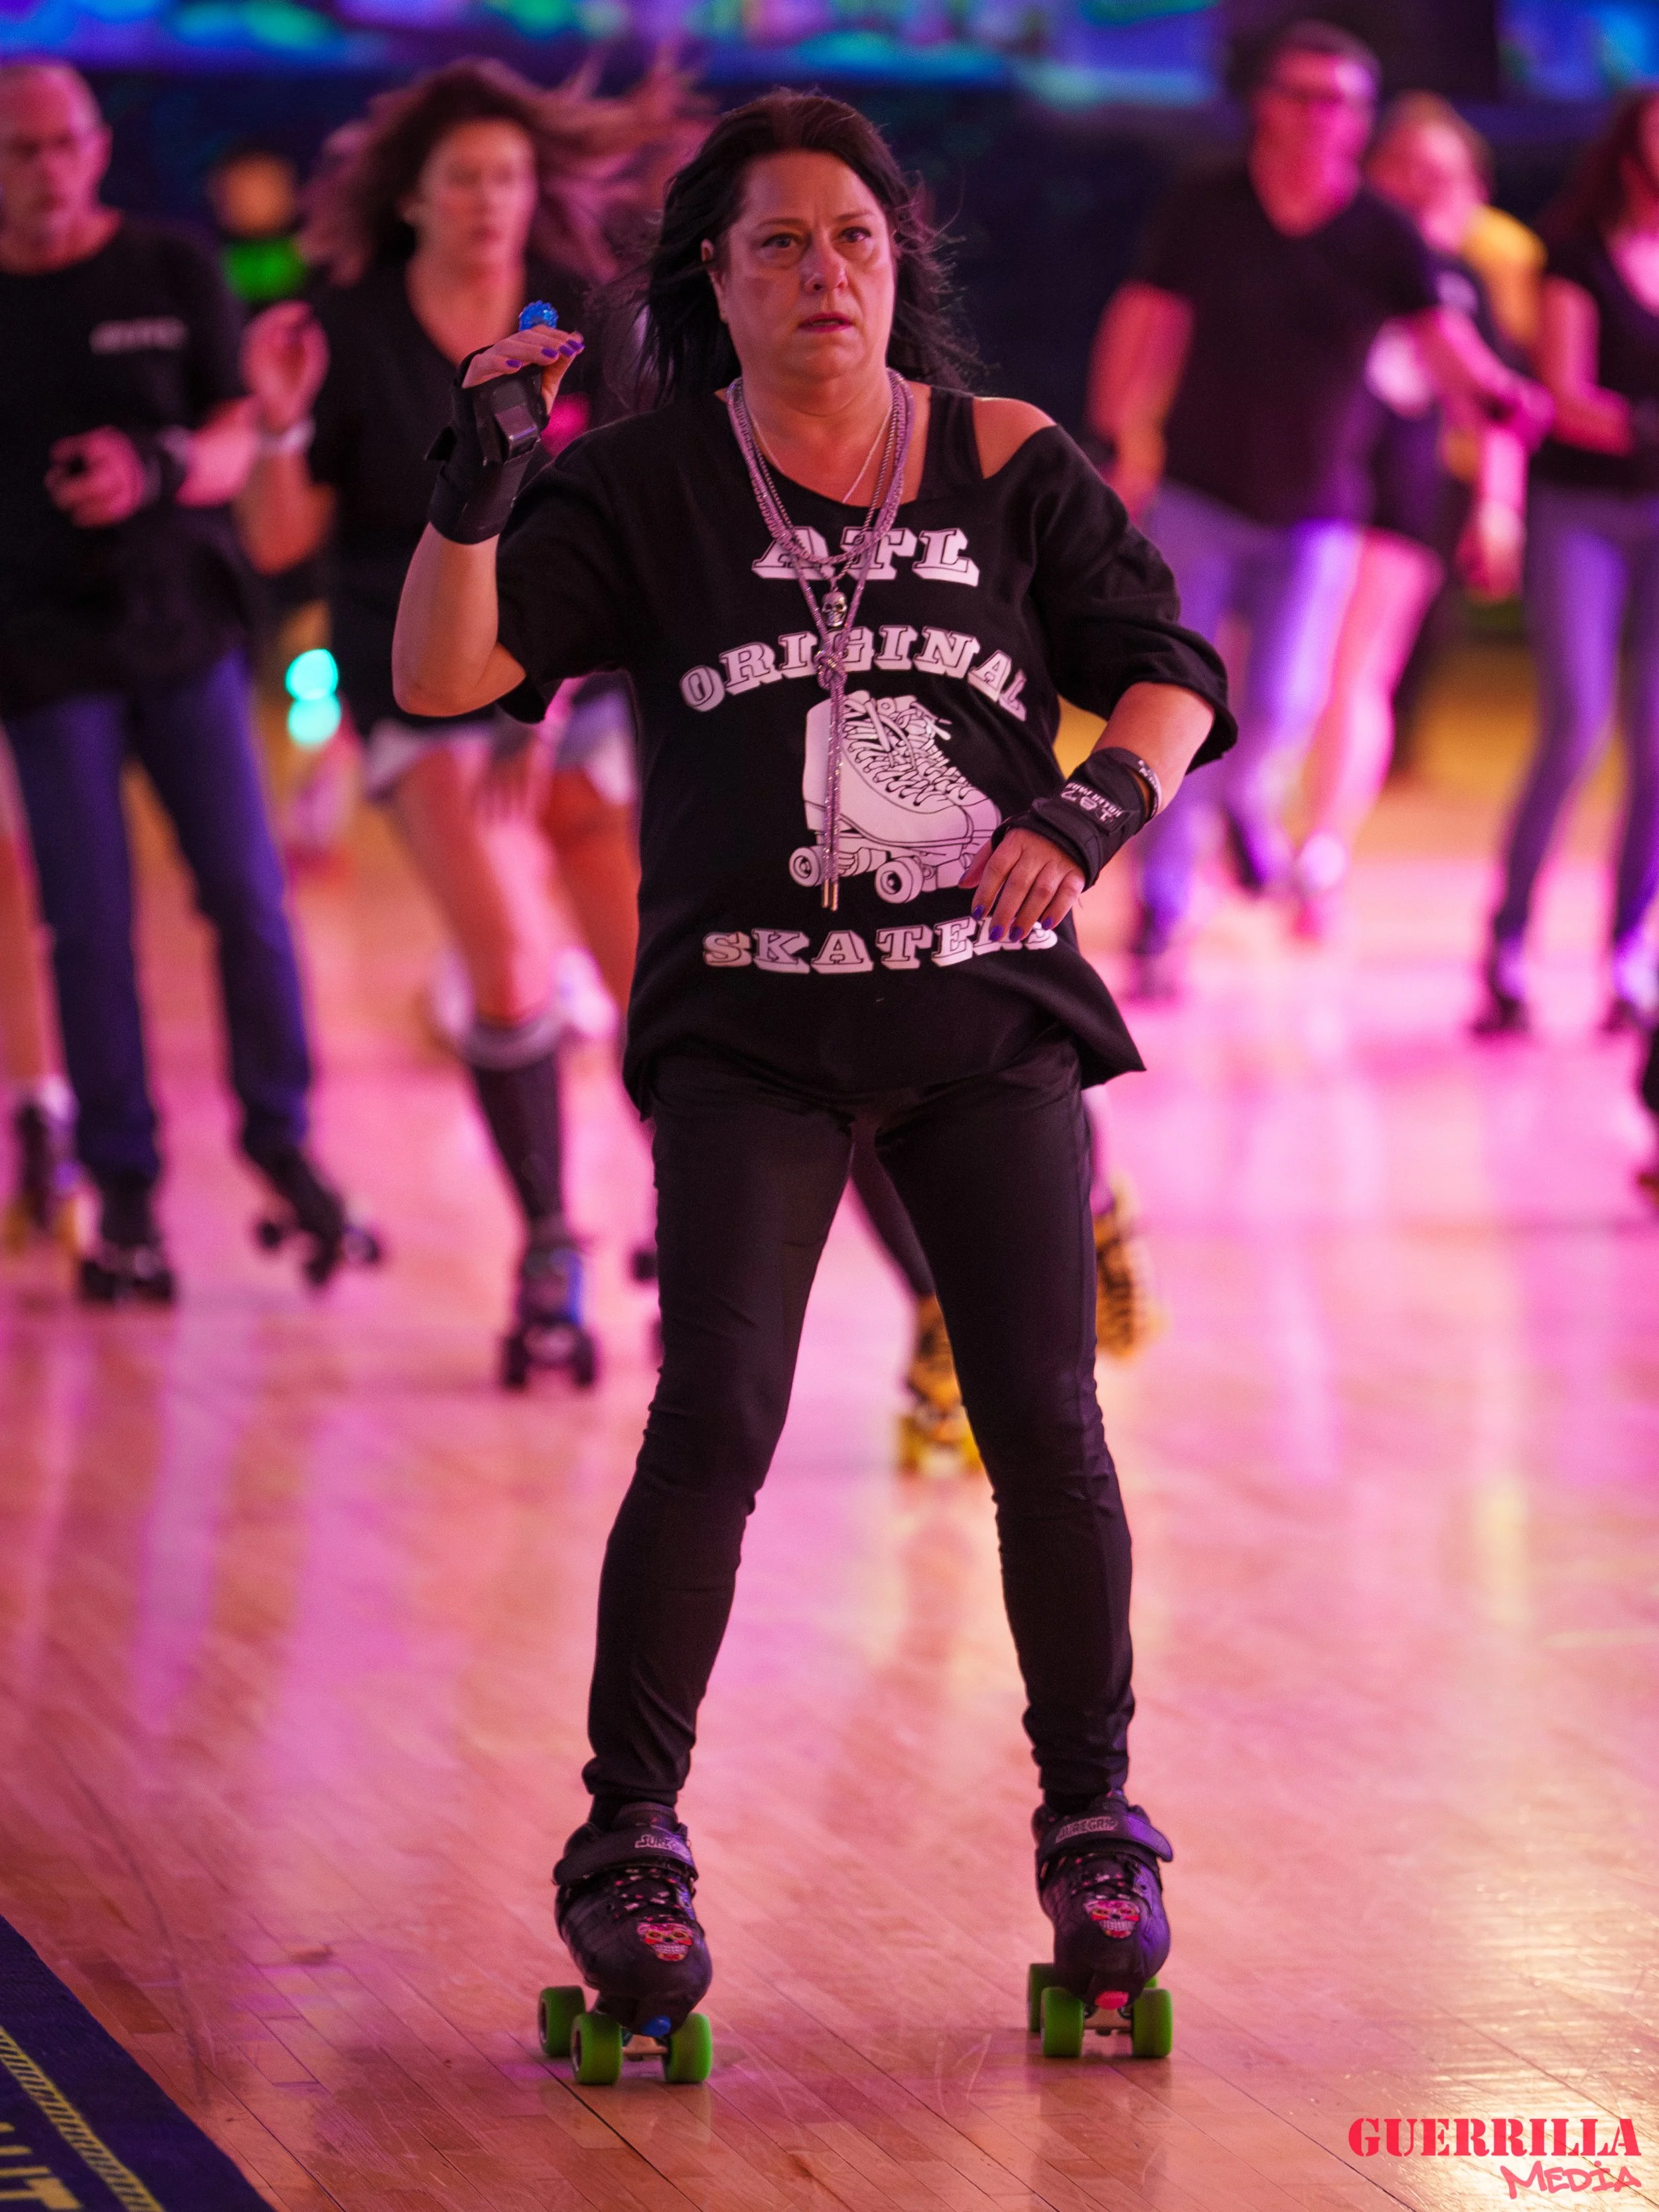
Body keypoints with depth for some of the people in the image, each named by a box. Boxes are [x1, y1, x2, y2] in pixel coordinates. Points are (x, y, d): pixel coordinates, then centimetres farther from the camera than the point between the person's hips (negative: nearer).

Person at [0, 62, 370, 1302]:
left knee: (247, 894, -2)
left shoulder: (171, 276, 3)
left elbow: (236, 445, -1)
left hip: (182, 626, 1)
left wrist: (153, 473, -21)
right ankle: (123, 1188, 5)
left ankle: (282, 1141, 14)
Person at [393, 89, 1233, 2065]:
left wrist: (1091, 811, -14)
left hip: (990, 1012, 2)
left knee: (1045, 1429, -5)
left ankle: (1092, 1831, 13)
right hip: (750, 1028, -1)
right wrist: (472, 484, -21)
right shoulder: (648, 485, 1)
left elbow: (1168, 677, 6)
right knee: (714, 1422, -15)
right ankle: (628, 1848, -3)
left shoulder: (1007, 462, 6)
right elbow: (439, 676, -5)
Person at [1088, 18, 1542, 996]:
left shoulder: (1384, 235, -7)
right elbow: (1145, 323, -2)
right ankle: (1161, 919, 12)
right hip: (1198, 500, 0)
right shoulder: (1204, 211, -6)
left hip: (1315, 513, 0)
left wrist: (1495, 392, -36)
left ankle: (1248, 798, 26)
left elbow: (1445, 342, -15)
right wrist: (1116, 445, -9)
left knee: (1283, 704, -12)